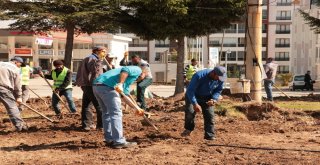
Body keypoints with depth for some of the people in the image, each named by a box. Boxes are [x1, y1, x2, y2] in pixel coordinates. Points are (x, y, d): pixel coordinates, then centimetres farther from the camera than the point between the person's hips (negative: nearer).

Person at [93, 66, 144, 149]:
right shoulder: (137, 70, 10)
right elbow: (125, 70, -11)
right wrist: (120, 84, -20)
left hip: (97, 86, 10)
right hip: (107, 87, -9)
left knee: (107, 113, 20)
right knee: (116, 114, -4)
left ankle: (109, 139, 25)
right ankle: (119, 142, -3)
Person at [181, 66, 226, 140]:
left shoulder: (220, 79, -19)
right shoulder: (199, 76, -35)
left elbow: (218, 90, 0)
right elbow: (190, 90, -31)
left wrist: (214, 99, -20)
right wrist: (195, 104, -39)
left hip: (207, 99, 4)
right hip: (193, 96, -4)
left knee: (209, 115, -8)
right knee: (190, 112, -20)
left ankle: (210, 135, 1)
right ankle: (188, 129, 7)